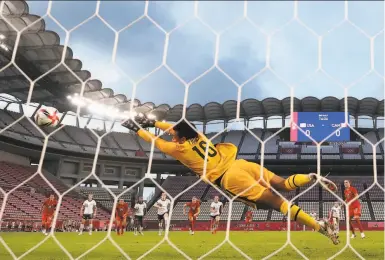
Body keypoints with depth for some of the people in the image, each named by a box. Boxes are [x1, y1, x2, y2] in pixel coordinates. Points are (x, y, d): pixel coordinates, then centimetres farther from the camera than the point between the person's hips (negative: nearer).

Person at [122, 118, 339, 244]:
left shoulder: (181, 148, 2)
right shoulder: (198, 135, 19)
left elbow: (155, 141, 15)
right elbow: (176, 127, 36)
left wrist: (137, 128, 29)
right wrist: (153, 122, 43)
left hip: (231, 179, -7)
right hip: (241, 164, 7)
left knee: (278, 202, -10)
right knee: (284, 184, 13)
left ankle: (319, 225, -17)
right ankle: (312, 178, -10)